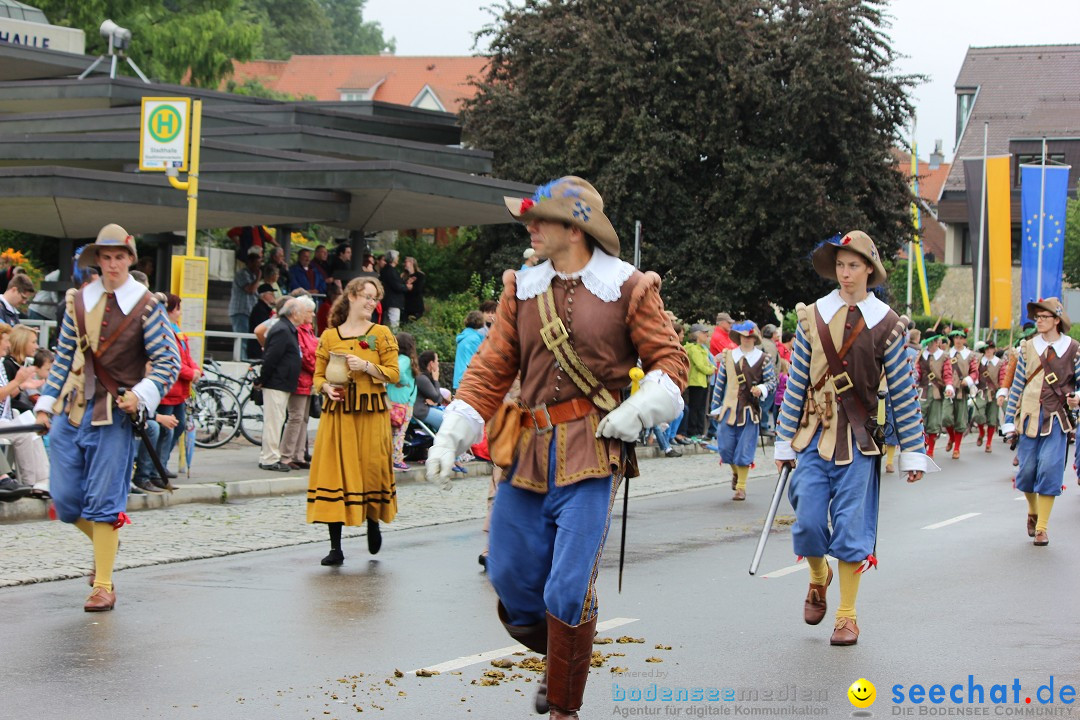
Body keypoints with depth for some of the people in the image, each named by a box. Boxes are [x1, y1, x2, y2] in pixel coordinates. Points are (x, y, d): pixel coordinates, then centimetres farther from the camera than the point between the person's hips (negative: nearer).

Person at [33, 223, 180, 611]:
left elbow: (168, 361, -3)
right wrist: (46, 401, 10)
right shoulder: (78, 301, 9)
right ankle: (103, 542, 35)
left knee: (103, 503, -5)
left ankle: (103, 585, 5)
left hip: (115, 415, -4)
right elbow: (63, 357, 15)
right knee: (65, 498, 6)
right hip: (72, 409, 4)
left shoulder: (146, 306, -3)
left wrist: (142, 395, -17)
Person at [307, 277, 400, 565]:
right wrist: (327, 388, -8)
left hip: (371, 413, -1)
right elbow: (318, 375, 13)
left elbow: (393, 373, 1)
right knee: (334, 473, -5)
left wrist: (367, 366, -13)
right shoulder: (329, 336, 10)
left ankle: (373, 522, 28)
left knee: (372, 468, -4)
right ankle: (335, 547, -1)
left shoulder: (381, 334, 6)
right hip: (336, 412, 1)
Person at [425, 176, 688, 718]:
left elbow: (670, 363, 2)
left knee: (568, 592, -8)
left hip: (592, 455, -5)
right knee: (510, 576, 8)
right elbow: (491, 368, 9)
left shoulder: (628, 288, -1)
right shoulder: (522, 288, 10)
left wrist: (635, 415, -13)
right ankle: (558, 657, 37)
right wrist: (451, 435, -1)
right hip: (528, 452, 5)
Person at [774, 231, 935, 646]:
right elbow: (796, 383, 6)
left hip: (859, 439, -1)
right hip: (814, 433, 1)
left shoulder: (886, 323, 0)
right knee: (809, 522, -2)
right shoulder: (812, 317, 3)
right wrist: (784, 441, 5)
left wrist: (912, 452, 0)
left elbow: (902, 391, 1)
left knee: (851, 525, -1)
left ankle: (847, 617, 10)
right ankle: (818, 579, 31)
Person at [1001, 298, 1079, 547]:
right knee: (1027, 469, 3)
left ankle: (1042, 527, -5)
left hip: (1056, 417, -2)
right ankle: (1033, 511, 32)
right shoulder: (1028, 348, 7)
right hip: (1029, 415, 2)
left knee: (1049, 468, -11)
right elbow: (1017, 386, 8)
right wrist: (1009, 421, 5)